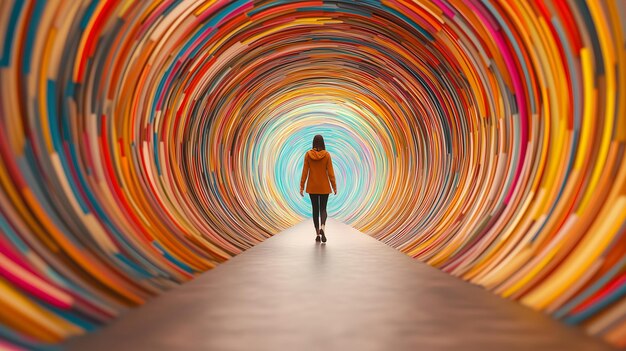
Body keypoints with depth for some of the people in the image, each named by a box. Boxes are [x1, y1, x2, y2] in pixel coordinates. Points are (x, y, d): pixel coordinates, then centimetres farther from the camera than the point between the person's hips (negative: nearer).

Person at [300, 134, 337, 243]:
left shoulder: (308, 154, -6)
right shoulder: (327, 155, -7)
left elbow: (305, 171, -5)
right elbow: (330, 172, -7)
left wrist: (302, 186, 0)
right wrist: (334, 187, 0)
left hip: (312, 186, 1)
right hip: (324, 186, -1)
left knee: (315, 209, 11)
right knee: (323, 209, 7)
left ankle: (317, 234, 10)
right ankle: (322, 228, -20)